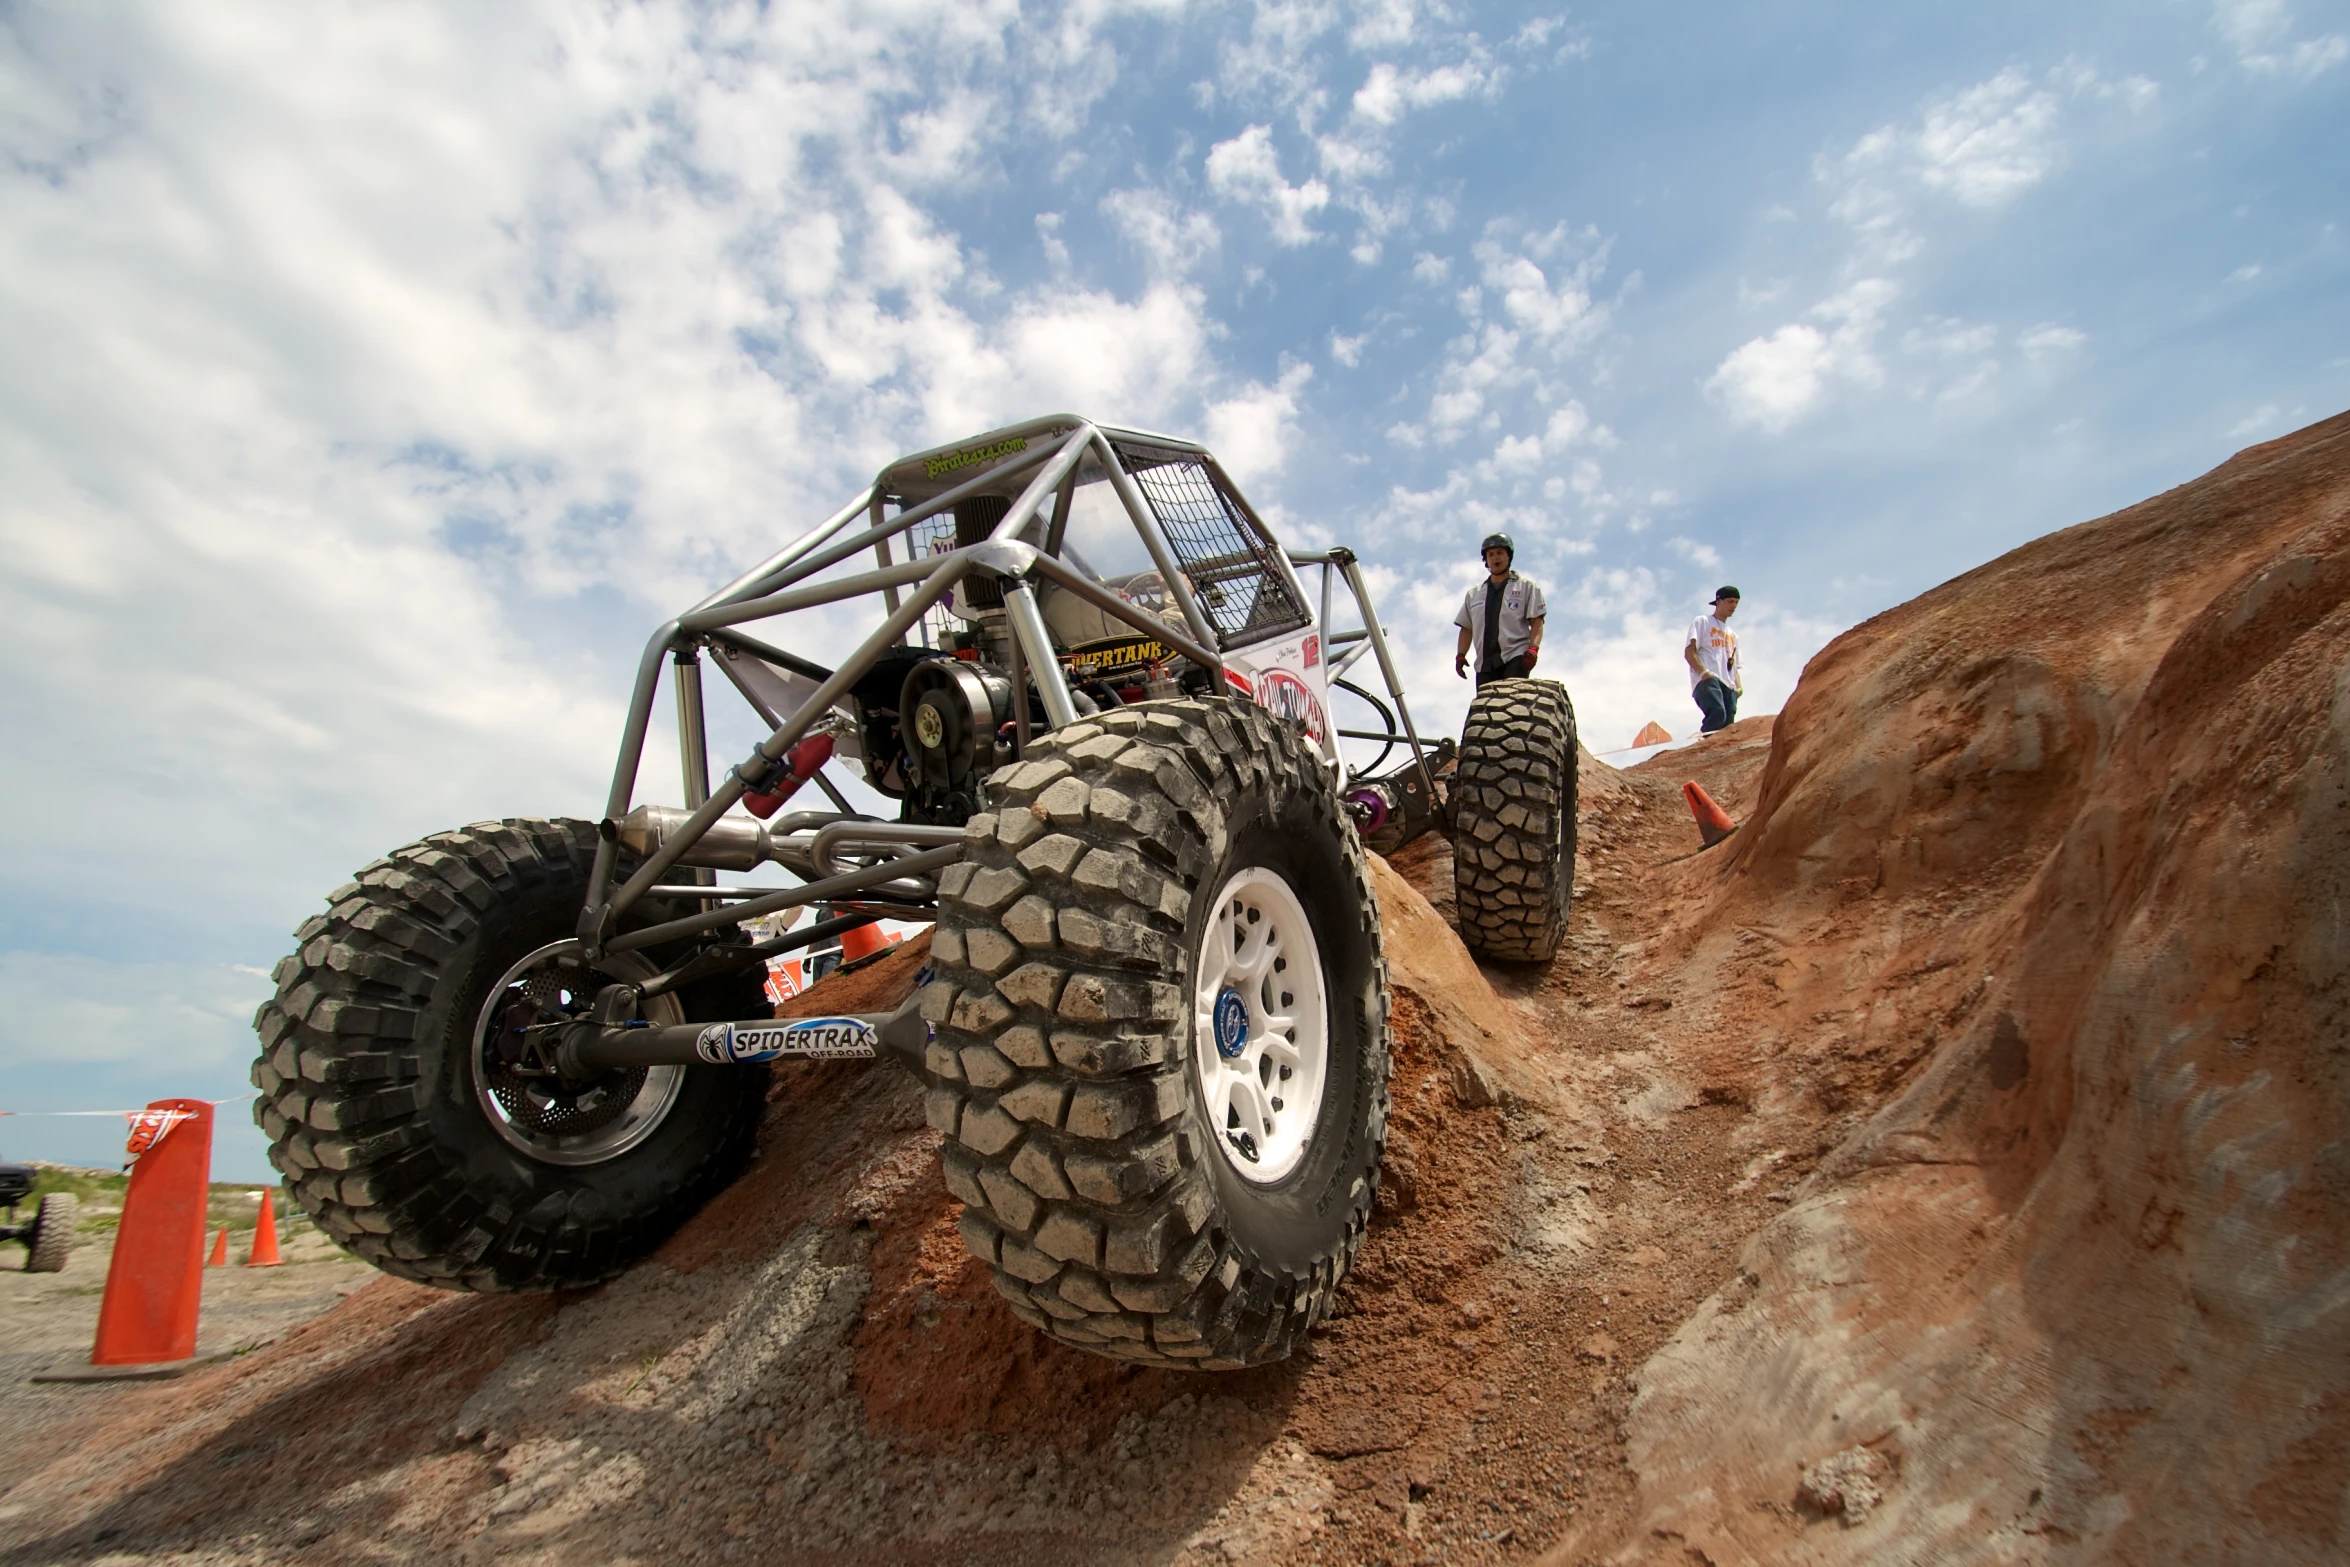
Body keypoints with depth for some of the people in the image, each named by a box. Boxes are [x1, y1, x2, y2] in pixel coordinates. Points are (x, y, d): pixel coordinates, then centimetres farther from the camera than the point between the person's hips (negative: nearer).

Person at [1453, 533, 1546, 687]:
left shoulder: (1526, 587, 13)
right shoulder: (1473, 594, 23)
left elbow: (1537, 622, 4)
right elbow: (1466, 628, 21)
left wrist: (1533, 648, -13)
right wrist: (1460, 655, 5)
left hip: (1515, 658, -4)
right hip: (1485, 662, 4)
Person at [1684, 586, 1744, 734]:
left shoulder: (1733, 635, 33)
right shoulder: (1702, 622, 12)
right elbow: (1689, 651, -1)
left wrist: (1739, 686, 8)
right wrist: (1704, 672, -18)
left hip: (1729, 685, 7)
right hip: (1707, 681, -7)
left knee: (1728, 726, -8)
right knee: (1717, 713, -33)